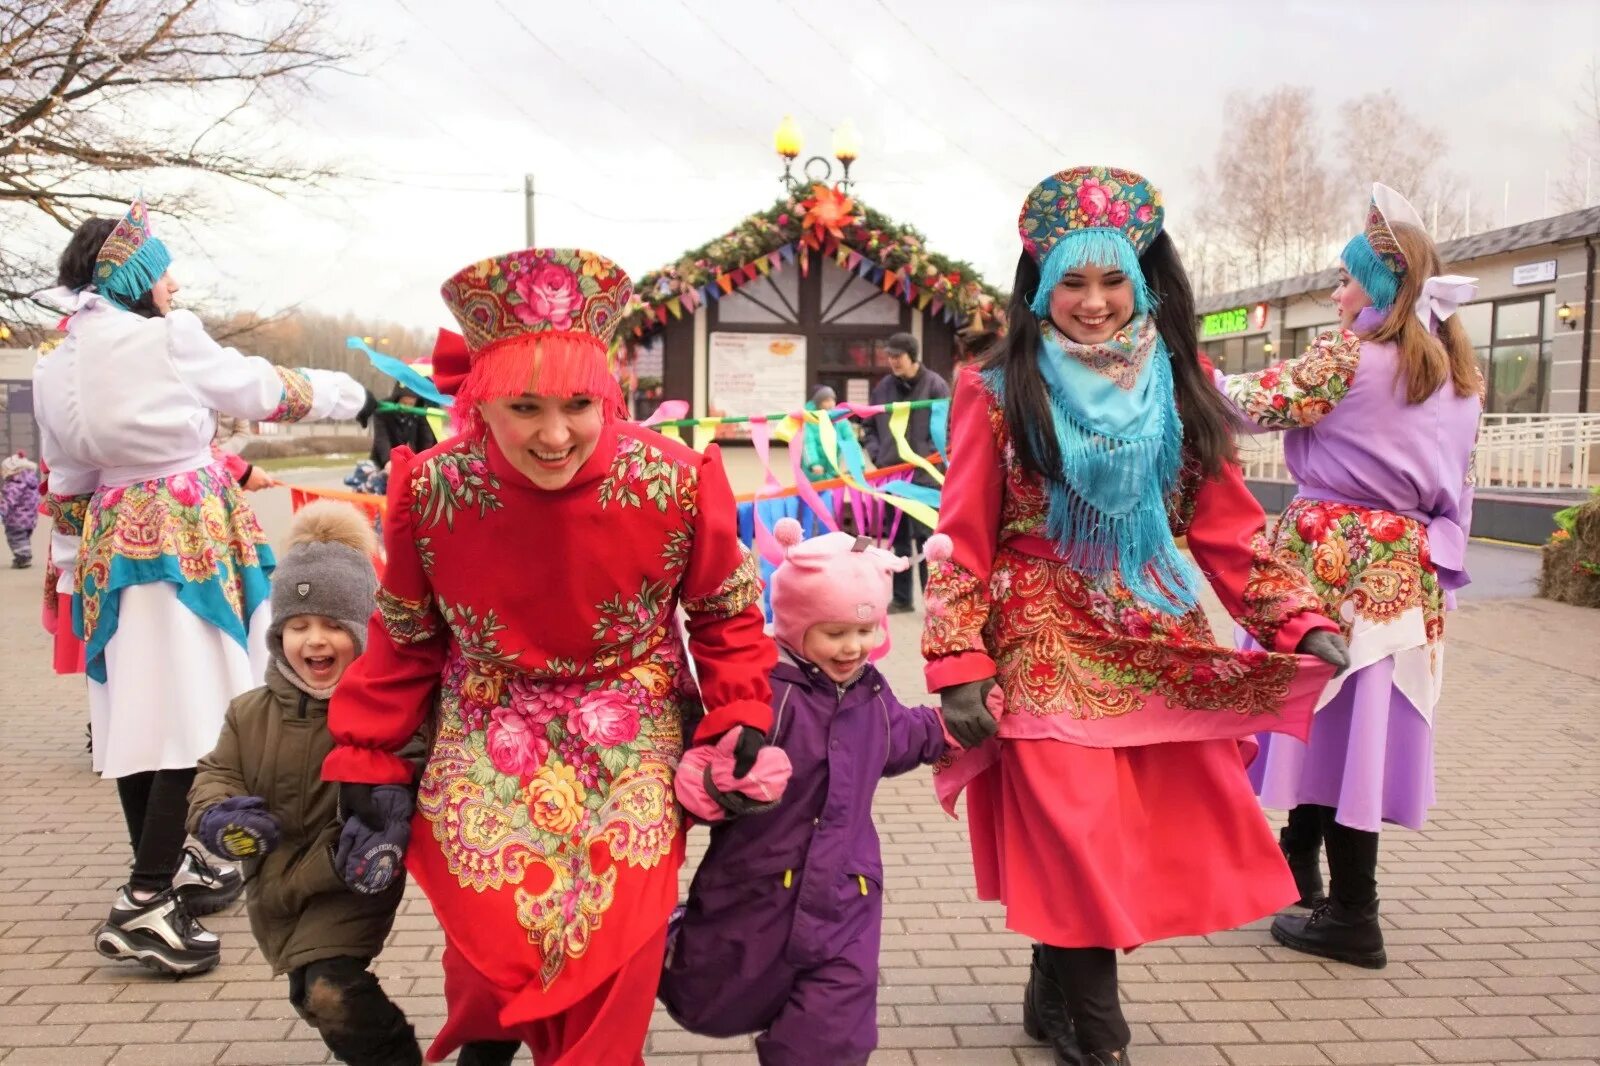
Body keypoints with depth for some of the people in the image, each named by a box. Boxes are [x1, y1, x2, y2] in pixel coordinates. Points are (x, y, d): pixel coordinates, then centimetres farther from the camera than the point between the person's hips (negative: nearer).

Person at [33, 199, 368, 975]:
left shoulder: (54, 370, 9)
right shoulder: (169, 338, -10)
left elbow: (66, 484, 16)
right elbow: (260, 389, 3)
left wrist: (71, 569, 24)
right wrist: (342, 392, 20)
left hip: (113, 542, 8)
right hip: (187, 536, -7)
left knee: (136, 709, 14)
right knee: (191, 711, -6)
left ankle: (164, 868, 27)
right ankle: (145, 901, -9)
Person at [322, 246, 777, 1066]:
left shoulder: (673, 481, -18)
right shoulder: (432, 490, -16)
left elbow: (726, 611, -1)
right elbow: (403, 637, 0)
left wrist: (739, 718, -10)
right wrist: (366, 760, -1)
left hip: (629, 734, 0)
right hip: (488, 735, 1)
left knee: (616, 937, -4)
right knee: (491, 931, -2)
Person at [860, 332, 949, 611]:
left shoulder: (935, 385, -5)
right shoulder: (883, 387, 9)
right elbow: (870, 426, 17)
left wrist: (928, 459, -13)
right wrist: (876, 454, 2)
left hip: (925, 475, -5)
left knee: (927, 538, -4)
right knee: (899, 538, 11)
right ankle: (902, 598, 20)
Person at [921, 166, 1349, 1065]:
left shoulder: (1180, 393, 9)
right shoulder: (1000, 396, -1)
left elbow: (1231, 533, 8)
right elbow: (962, 544, -4)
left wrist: (1302, 622, -3)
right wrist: (960, 667, -12)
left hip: (1159, 654, 4)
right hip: (1048, 653, -4)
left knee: (1173, 846, 5)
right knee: (1082, 853, -6)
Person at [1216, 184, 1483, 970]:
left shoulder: (1348, 354, -11)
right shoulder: (1459, 370, 12)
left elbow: (1257, 404, -10)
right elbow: (1456, 480, 17)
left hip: (1337, 557, -7)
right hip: (1410, 568, 7)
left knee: (1331, 712, 0)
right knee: (1359, 717, 14)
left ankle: (1352, 916, 6)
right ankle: (1298, 861, 31)